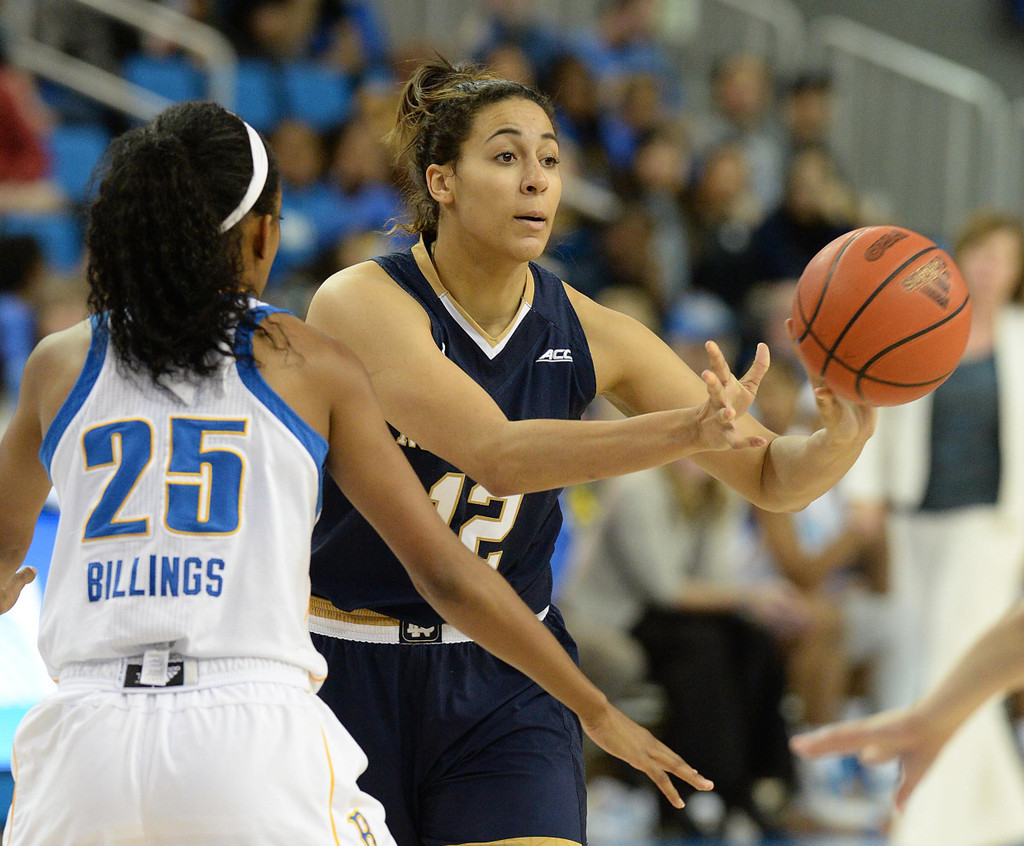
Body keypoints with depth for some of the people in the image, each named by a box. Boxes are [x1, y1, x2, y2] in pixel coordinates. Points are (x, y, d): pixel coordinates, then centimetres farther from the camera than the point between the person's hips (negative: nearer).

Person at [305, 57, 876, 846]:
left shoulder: (587, 335, -4)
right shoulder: (362, 303, -18)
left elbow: (772, 477, -4)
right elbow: (492, 452, -33)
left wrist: (842, 438, -29)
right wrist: (690, 429, -44)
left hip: (505, 684, 3)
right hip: (349, 679, -3)